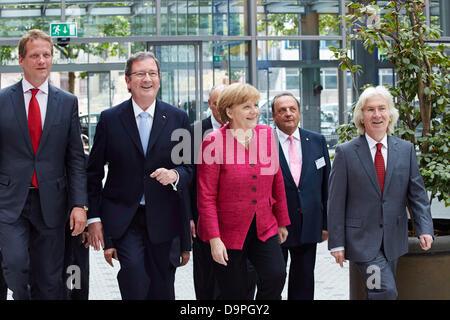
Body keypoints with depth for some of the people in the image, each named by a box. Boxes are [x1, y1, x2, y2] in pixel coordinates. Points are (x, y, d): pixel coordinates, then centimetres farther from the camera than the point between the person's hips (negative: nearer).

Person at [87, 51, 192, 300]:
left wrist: (175, 175, -15)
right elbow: (94, 172, 5)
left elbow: (190, 167, 8)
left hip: (162, 218, 2)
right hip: (122, 217, -2)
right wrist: (94, 217, -1)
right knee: (134, 269, -24)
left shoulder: (178, 118, 5)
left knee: (161, 289, 7)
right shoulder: (110, 119, 2)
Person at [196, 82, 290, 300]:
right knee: (234, 294, 3)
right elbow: (206, 196, -11)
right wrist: (214, 238, -15)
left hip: (264, 227, 4)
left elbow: (277, 181, 13)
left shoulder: (266, 134, 3)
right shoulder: (214, 141, -11)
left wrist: (282, 222, 16)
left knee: (276, 275, -17)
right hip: (228, 231, -3)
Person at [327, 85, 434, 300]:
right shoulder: (346, 152, -5)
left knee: (377, 293, 12)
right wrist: (337, 243, -7)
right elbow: (336, 201, -4)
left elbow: (417, 193, 6)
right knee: (386, 291, -15)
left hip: (393, 240, 4)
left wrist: (425, 229, -8)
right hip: (362, 239, -4)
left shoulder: (406, 150, 5)